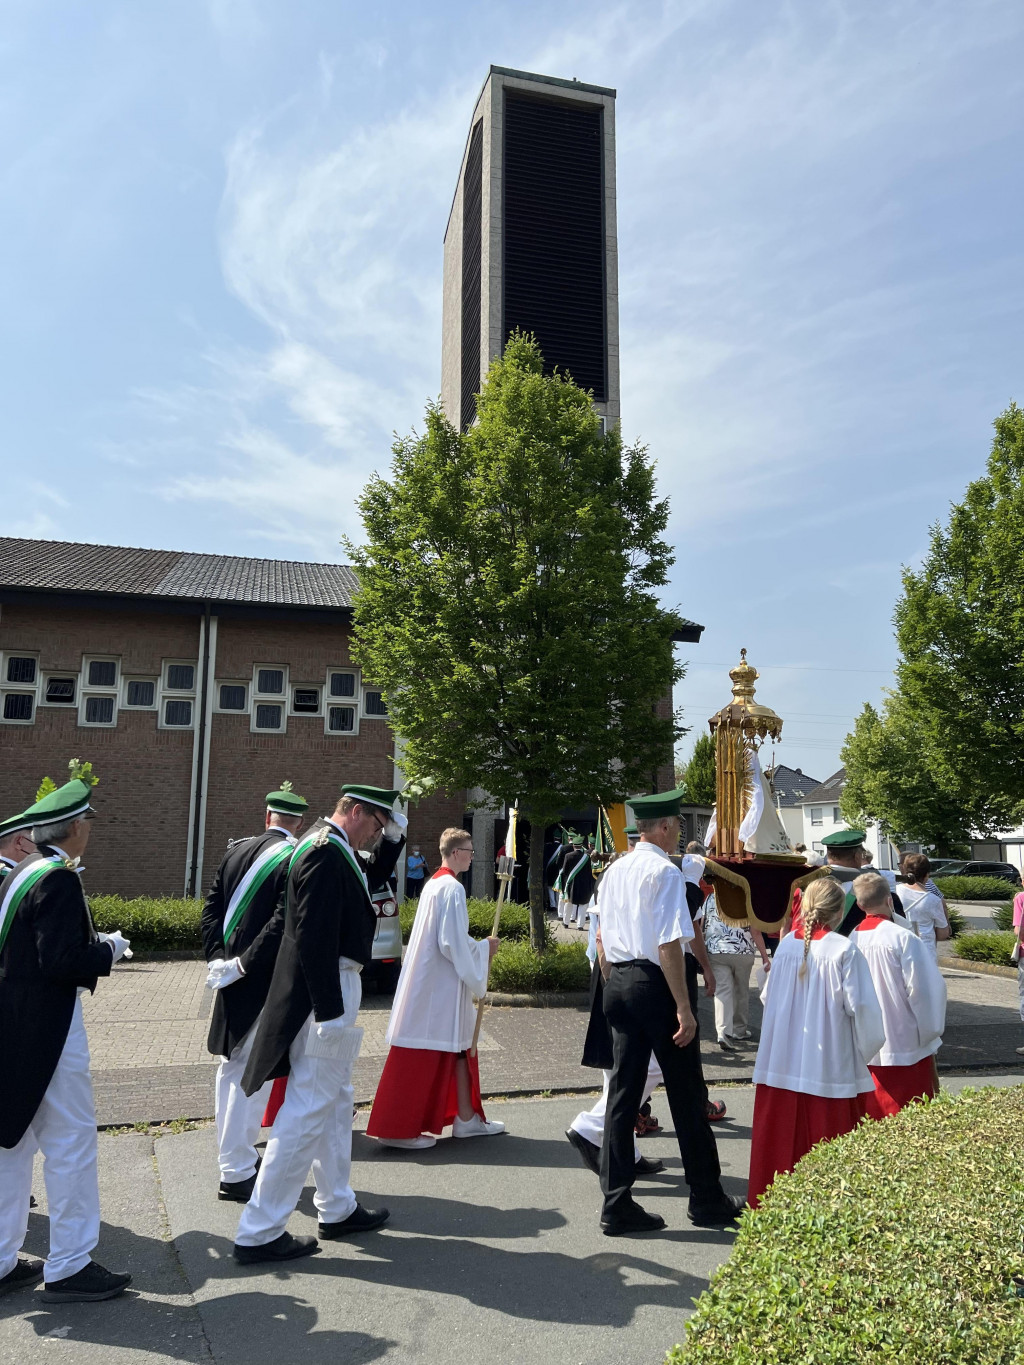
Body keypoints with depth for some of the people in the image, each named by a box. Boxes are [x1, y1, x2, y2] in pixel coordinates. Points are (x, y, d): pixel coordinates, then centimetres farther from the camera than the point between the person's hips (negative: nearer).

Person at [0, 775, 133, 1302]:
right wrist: (109, 949, -9)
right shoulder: (58, 879, -19)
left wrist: (92, 941, 13)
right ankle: (69, 1267, 12)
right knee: (71, 1139, 2)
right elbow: (62, 961, -24)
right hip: (46, 1029, -10)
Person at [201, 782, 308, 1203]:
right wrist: (243, 965, -15)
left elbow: (211, 910, 6)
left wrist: (217, 958, 2)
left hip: (232, 978, 7)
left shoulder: (236, 850, 5)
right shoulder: (295, 860, -15)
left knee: (231, 1067, 17)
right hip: (265, 982, -7)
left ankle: (235, 1154, 32)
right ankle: (237, 1172, 10)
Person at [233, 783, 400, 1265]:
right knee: (307, 1111, -1)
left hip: (332, 990, 11)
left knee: (336, 1103, 21)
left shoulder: (327, 846, 13)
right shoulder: (326, 853, -20)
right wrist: (329, 1011, -24)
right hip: (327, 993, -11)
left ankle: (337, 1208, 35)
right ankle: (259, 1233, 10)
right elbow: (314, 938, -25)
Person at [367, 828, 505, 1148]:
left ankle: (466, 1118, 25)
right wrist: (483, 947, -7)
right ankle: (397, 1130, 7)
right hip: (440, 984, -10)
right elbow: (452, 943, -21)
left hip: (429, 977, 10)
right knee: (424, 1052, -2)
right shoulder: (452, 888, -19)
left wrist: (477, 945, 13)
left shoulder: (433, 884, 10)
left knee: (457, 1044, 15)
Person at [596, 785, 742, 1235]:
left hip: (617, 983, 7)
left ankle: (616, 1204, 15)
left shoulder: (615, 871, 10)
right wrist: (683, 1007, -16)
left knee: (623, 1092, 10)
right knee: (686, 1094, 8)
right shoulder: (665, 871, -14)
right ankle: (706, 1199, 21)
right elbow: (668, 945, -19)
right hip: (653, 984, -7)